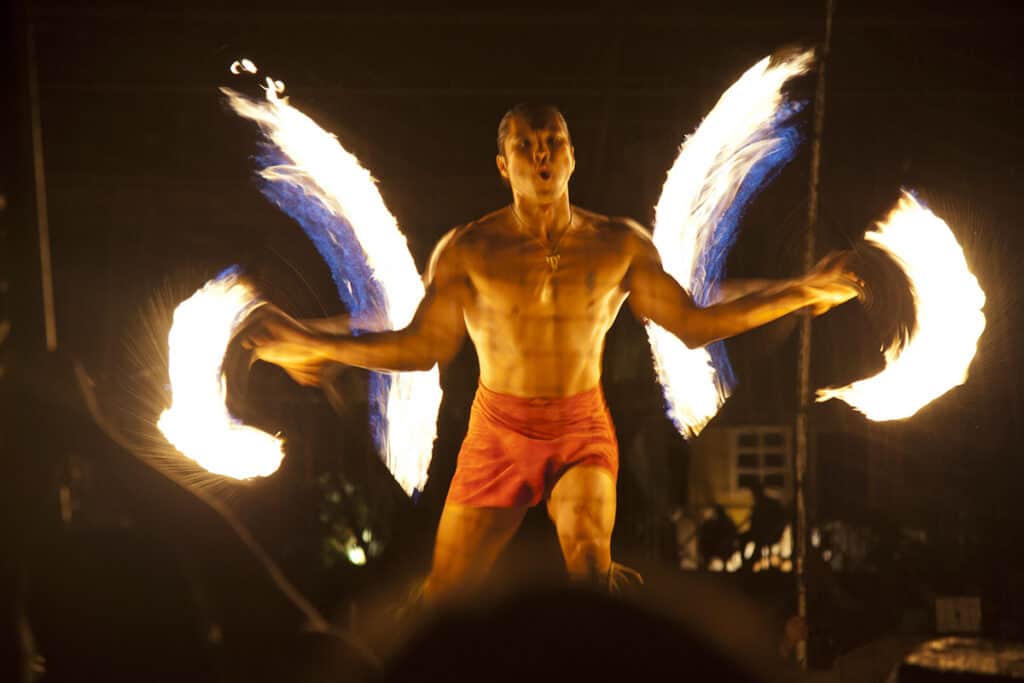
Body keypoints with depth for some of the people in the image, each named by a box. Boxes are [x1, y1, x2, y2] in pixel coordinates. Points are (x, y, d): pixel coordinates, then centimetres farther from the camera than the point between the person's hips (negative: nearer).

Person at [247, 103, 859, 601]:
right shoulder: (468, 250, -5)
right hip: (499, 431, 0)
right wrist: (320, 348, -10)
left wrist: (800, 293, -2)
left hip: (583, 430, 0)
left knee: (592, 562, -29)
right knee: (445, 596, 2)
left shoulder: (620, 245, -1)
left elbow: (692, 324, 2)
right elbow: (424, 345, -2)